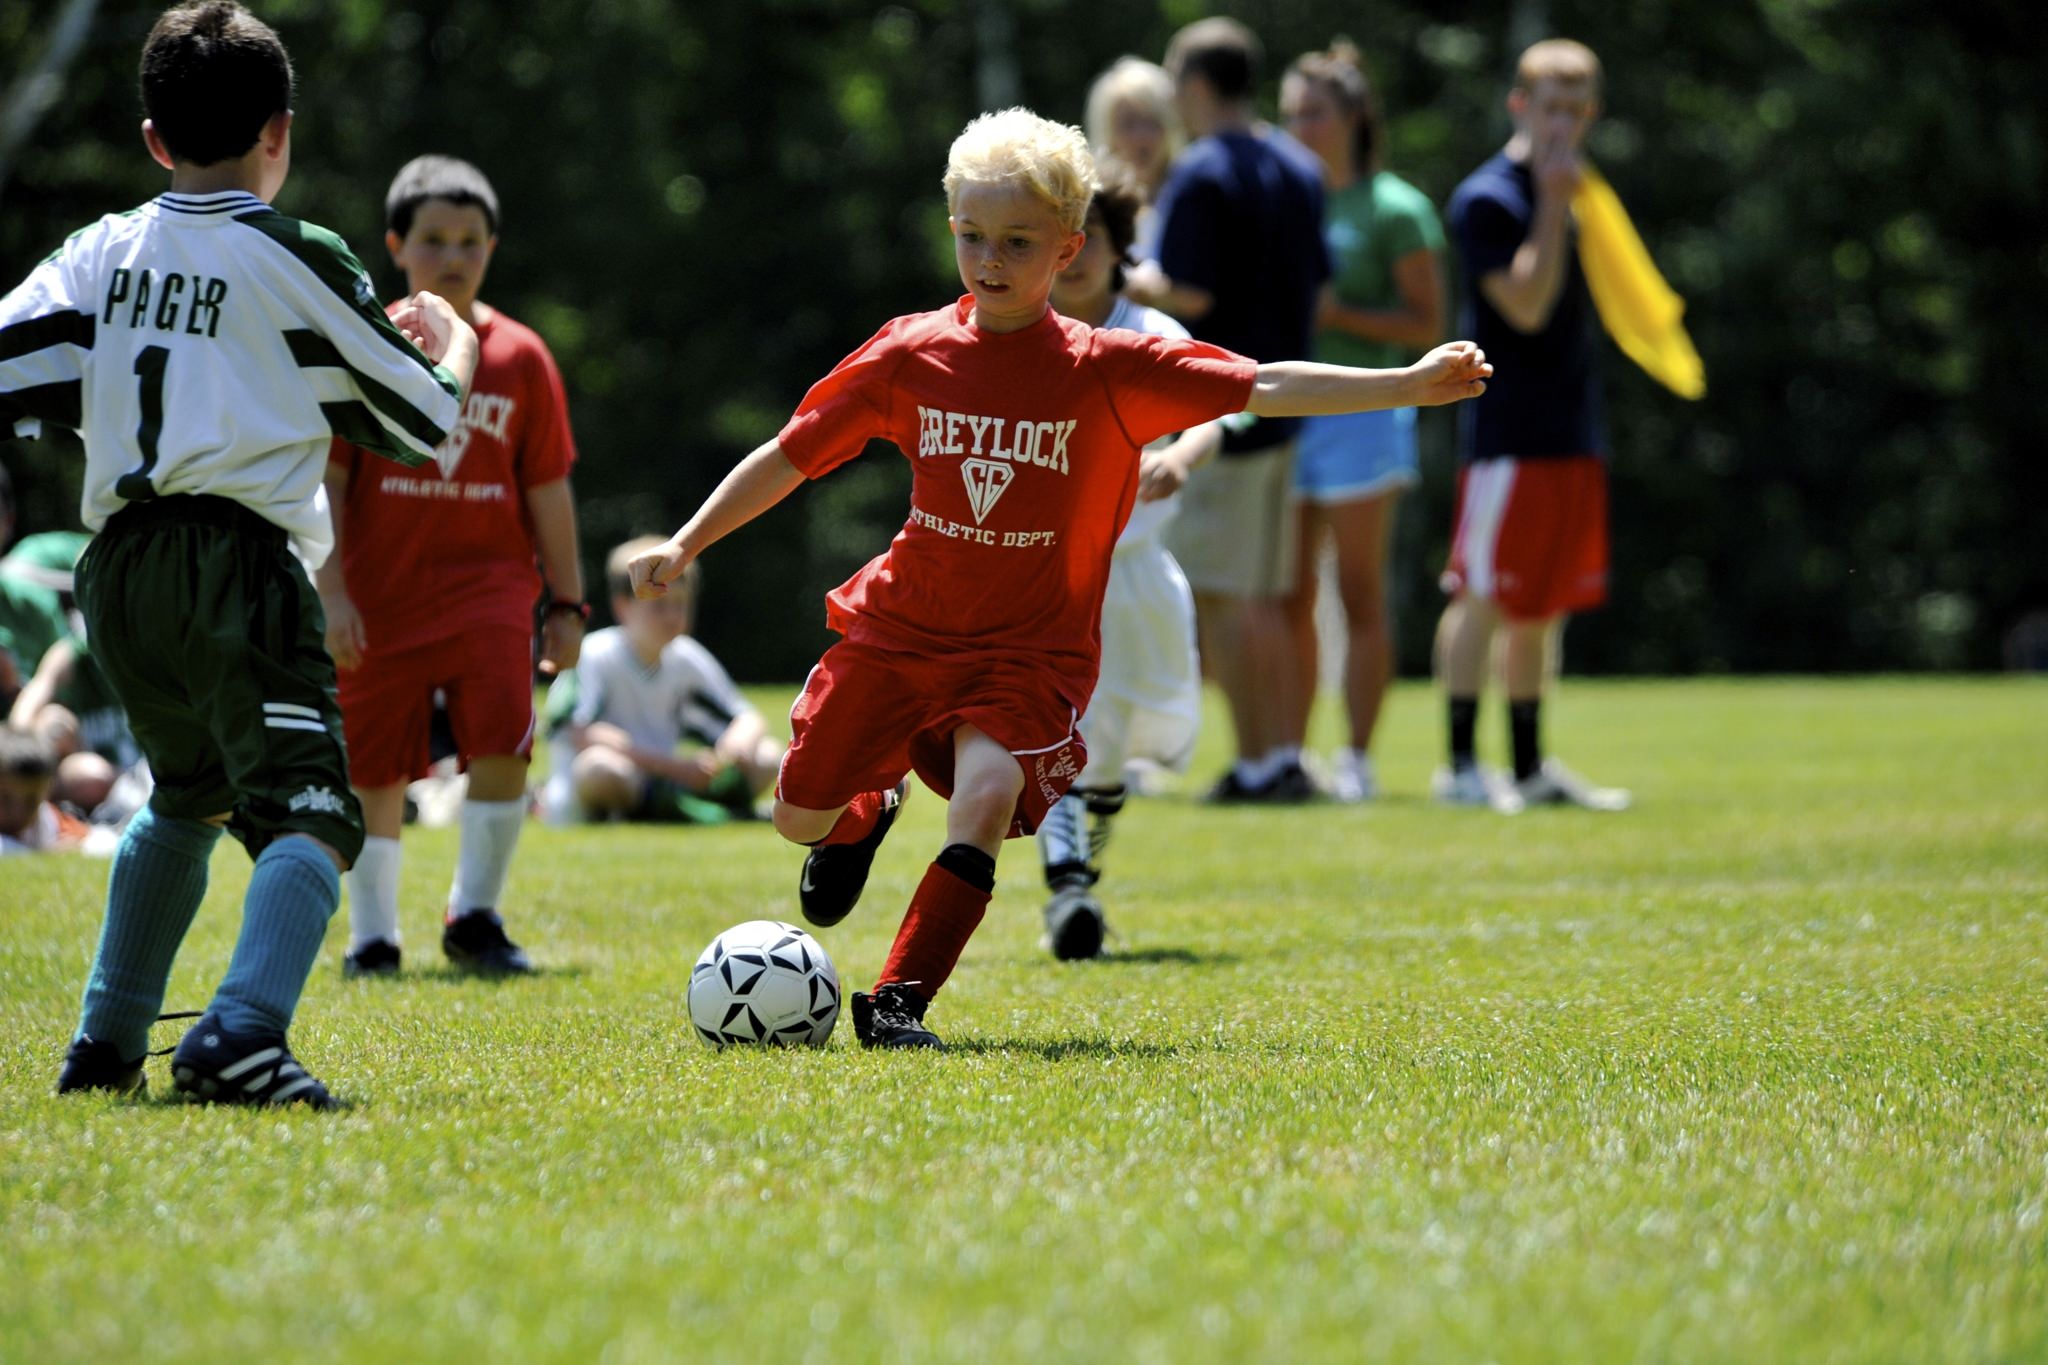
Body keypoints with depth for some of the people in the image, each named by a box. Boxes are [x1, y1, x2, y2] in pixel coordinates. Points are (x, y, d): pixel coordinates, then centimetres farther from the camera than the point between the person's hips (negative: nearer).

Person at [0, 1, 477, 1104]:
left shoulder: (101, 254, 12)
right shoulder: (298, 264, 0)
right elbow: (423, 426, 7)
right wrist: (451, 344, 26)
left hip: (118, 569, 6)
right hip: (238, 563, -6)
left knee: (187, 795, 28)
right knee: (308, 811, -13)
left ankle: (106, 1042, 30)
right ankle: (241, 1034, -37)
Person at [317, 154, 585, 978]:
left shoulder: (519, 356, 4)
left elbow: (548, 489, 9)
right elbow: (325, 479, -2)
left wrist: (567, 603, 9)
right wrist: (330, 592, -9)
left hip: (488, 584, 1)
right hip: (380, 593, 0)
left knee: (502, 746, -16)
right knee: (376, 772, 6)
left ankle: (475, 917, -1)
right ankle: (372, 934, 22)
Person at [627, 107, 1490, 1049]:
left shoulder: (1108, 371, -11)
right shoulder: (910, 355, -6)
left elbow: (1265, 389, -17)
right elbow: (792, 455, 5)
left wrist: (1410, 386, -27)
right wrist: (685, 545, 6)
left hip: (1029, 652, -3)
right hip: (899, 628, 3)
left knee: (987, 795, -29)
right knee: (800, 815, 9)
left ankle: (899, 999, -19)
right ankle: (869, 812, 46)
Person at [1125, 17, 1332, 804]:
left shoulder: (1201, 175, -14)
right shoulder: (1299, 170, 12)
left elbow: (1191, 294, -20)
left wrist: (1127, 281, -4)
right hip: (1279, 408, 8)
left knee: (1217, 598, -4)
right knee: (1264, 600, 12)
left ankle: (1255, 761, -6)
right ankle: (1283, 758, 11)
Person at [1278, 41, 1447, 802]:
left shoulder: (1394, 209, -4)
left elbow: (1428, 324, -6)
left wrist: (1339, 313, -16)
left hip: (1359, 410, -5)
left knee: (1360, 595, -2)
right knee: (1288, 599, 4)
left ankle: (1357, 758, 0)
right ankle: (1288, 754, 8)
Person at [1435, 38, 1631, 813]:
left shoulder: (1577, 190, 16)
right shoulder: (1488, 199, -9)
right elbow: (1526, 303, -19)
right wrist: (1553, 204, -19)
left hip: (1573, 431, 8)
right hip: (1508, 434, -8)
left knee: (1544, 609, 11)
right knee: (1483, 597, -6)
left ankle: (1532, 769, 16)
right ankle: (1460, 765, -3)